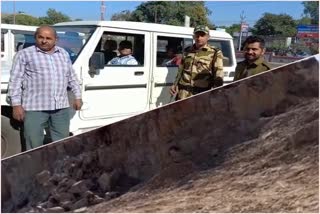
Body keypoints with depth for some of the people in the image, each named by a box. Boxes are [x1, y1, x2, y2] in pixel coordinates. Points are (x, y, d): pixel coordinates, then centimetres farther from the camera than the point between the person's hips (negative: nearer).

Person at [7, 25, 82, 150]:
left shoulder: (64, 54, 16)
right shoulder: (24, 54, 2)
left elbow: (72, 77, 21)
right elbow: (15, 80, -2)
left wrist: (77, 97, 15)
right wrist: (16, 104, -9)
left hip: (61, 107, 4)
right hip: (34, 108, -4)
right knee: (34, 146, 1)